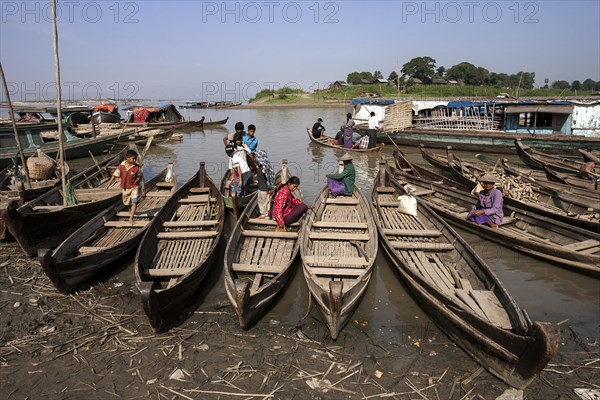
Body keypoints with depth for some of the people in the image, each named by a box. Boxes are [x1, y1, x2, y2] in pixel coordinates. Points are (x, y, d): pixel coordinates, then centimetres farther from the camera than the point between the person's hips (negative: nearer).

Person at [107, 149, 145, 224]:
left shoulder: (137, 167, -14)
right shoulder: (121, 166, -11)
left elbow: (141, 176, -3)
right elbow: (115, 175, -5)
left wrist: (143, 185, 0)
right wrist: (109, 184, -7)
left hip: (134, 187, -2)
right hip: (124, 188, 3)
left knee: (134, 202, -17)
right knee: (128, 202, 21)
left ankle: (131, 218, -11)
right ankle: (131, 210, 53)